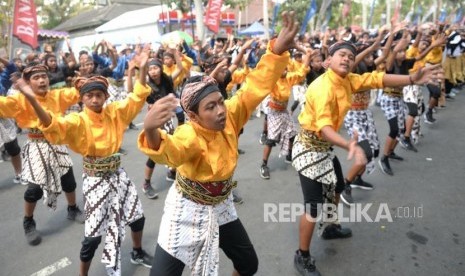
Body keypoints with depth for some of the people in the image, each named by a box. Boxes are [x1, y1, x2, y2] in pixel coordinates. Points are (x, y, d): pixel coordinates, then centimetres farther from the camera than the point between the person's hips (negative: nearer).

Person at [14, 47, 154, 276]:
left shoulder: (114, 112, -3)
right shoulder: (78, 121, -14)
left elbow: (137, 98, -8)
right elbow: (54, 126, -32)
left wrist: (143, 68, -19)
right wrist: (32, 100, -46)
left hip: (117, 174, 5)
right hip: (95, 179, -4)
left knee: (137, 216, 17)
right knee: (94, 231, 3)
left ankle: (137, 253, 46)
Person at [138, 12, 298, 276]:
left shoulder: (231, 117, -17)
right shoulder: (189, 136, -32)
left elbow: (256, 87, -18)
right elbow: (168, 151, -53)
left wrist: (279, 49, -29)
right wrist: (151, 130, -74)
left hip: (221, 206, 5)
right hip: (188, 210, -5)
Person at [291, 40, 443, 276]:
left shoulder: (347, 80, 2)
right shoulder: (323, 86, -26)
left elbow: (375, 79, -3)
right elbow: (323, 126, -39)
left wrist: (412, 79, -16)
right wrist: (349, 146, -53)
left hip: (325, 147, 10)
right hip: (309, 148, -10)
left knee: (336, 187, 27)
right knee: (314, 205, -7)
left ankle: (329, 228, 52)